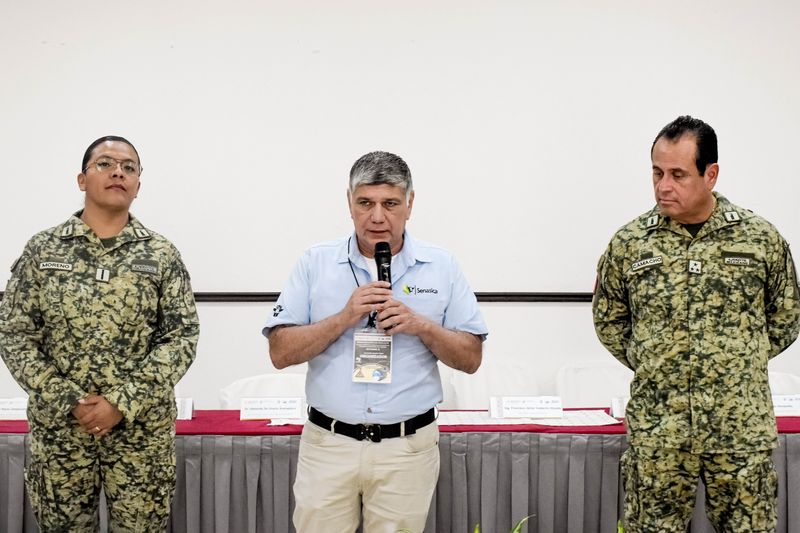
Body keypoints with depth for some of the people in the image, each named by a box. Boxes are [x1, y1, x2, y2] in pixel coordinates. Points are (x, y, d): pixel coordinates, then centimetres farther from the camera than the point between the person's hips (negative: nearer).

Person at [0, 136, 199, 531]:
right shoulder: (42, 250, 2)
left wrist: (123, 403, -14)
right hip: (58, 425, 1)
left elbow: (182, 336, -4)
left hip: (142, 427, 0)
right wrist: (68, 402, -11)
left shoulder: (161, 255, 1)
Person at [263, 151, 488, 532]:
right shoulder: (315, 263, 1)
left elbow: (470, 358, 3)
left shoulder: (441, 266, 2)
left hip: (409, 447, 0)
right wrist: (345, 318, -16)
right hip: (327, 444, 0)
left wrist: (422, 326, -14)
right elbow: (281, 353, -3)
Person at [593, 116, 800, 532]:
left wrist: (741, 363, 7)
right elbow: (609, 319, 13)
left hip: (742, 428, 0)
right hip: (655, 430, 0)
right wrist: (650, 366, 6)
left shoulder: (760, 238, 0)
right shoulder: (629, 243, 0)